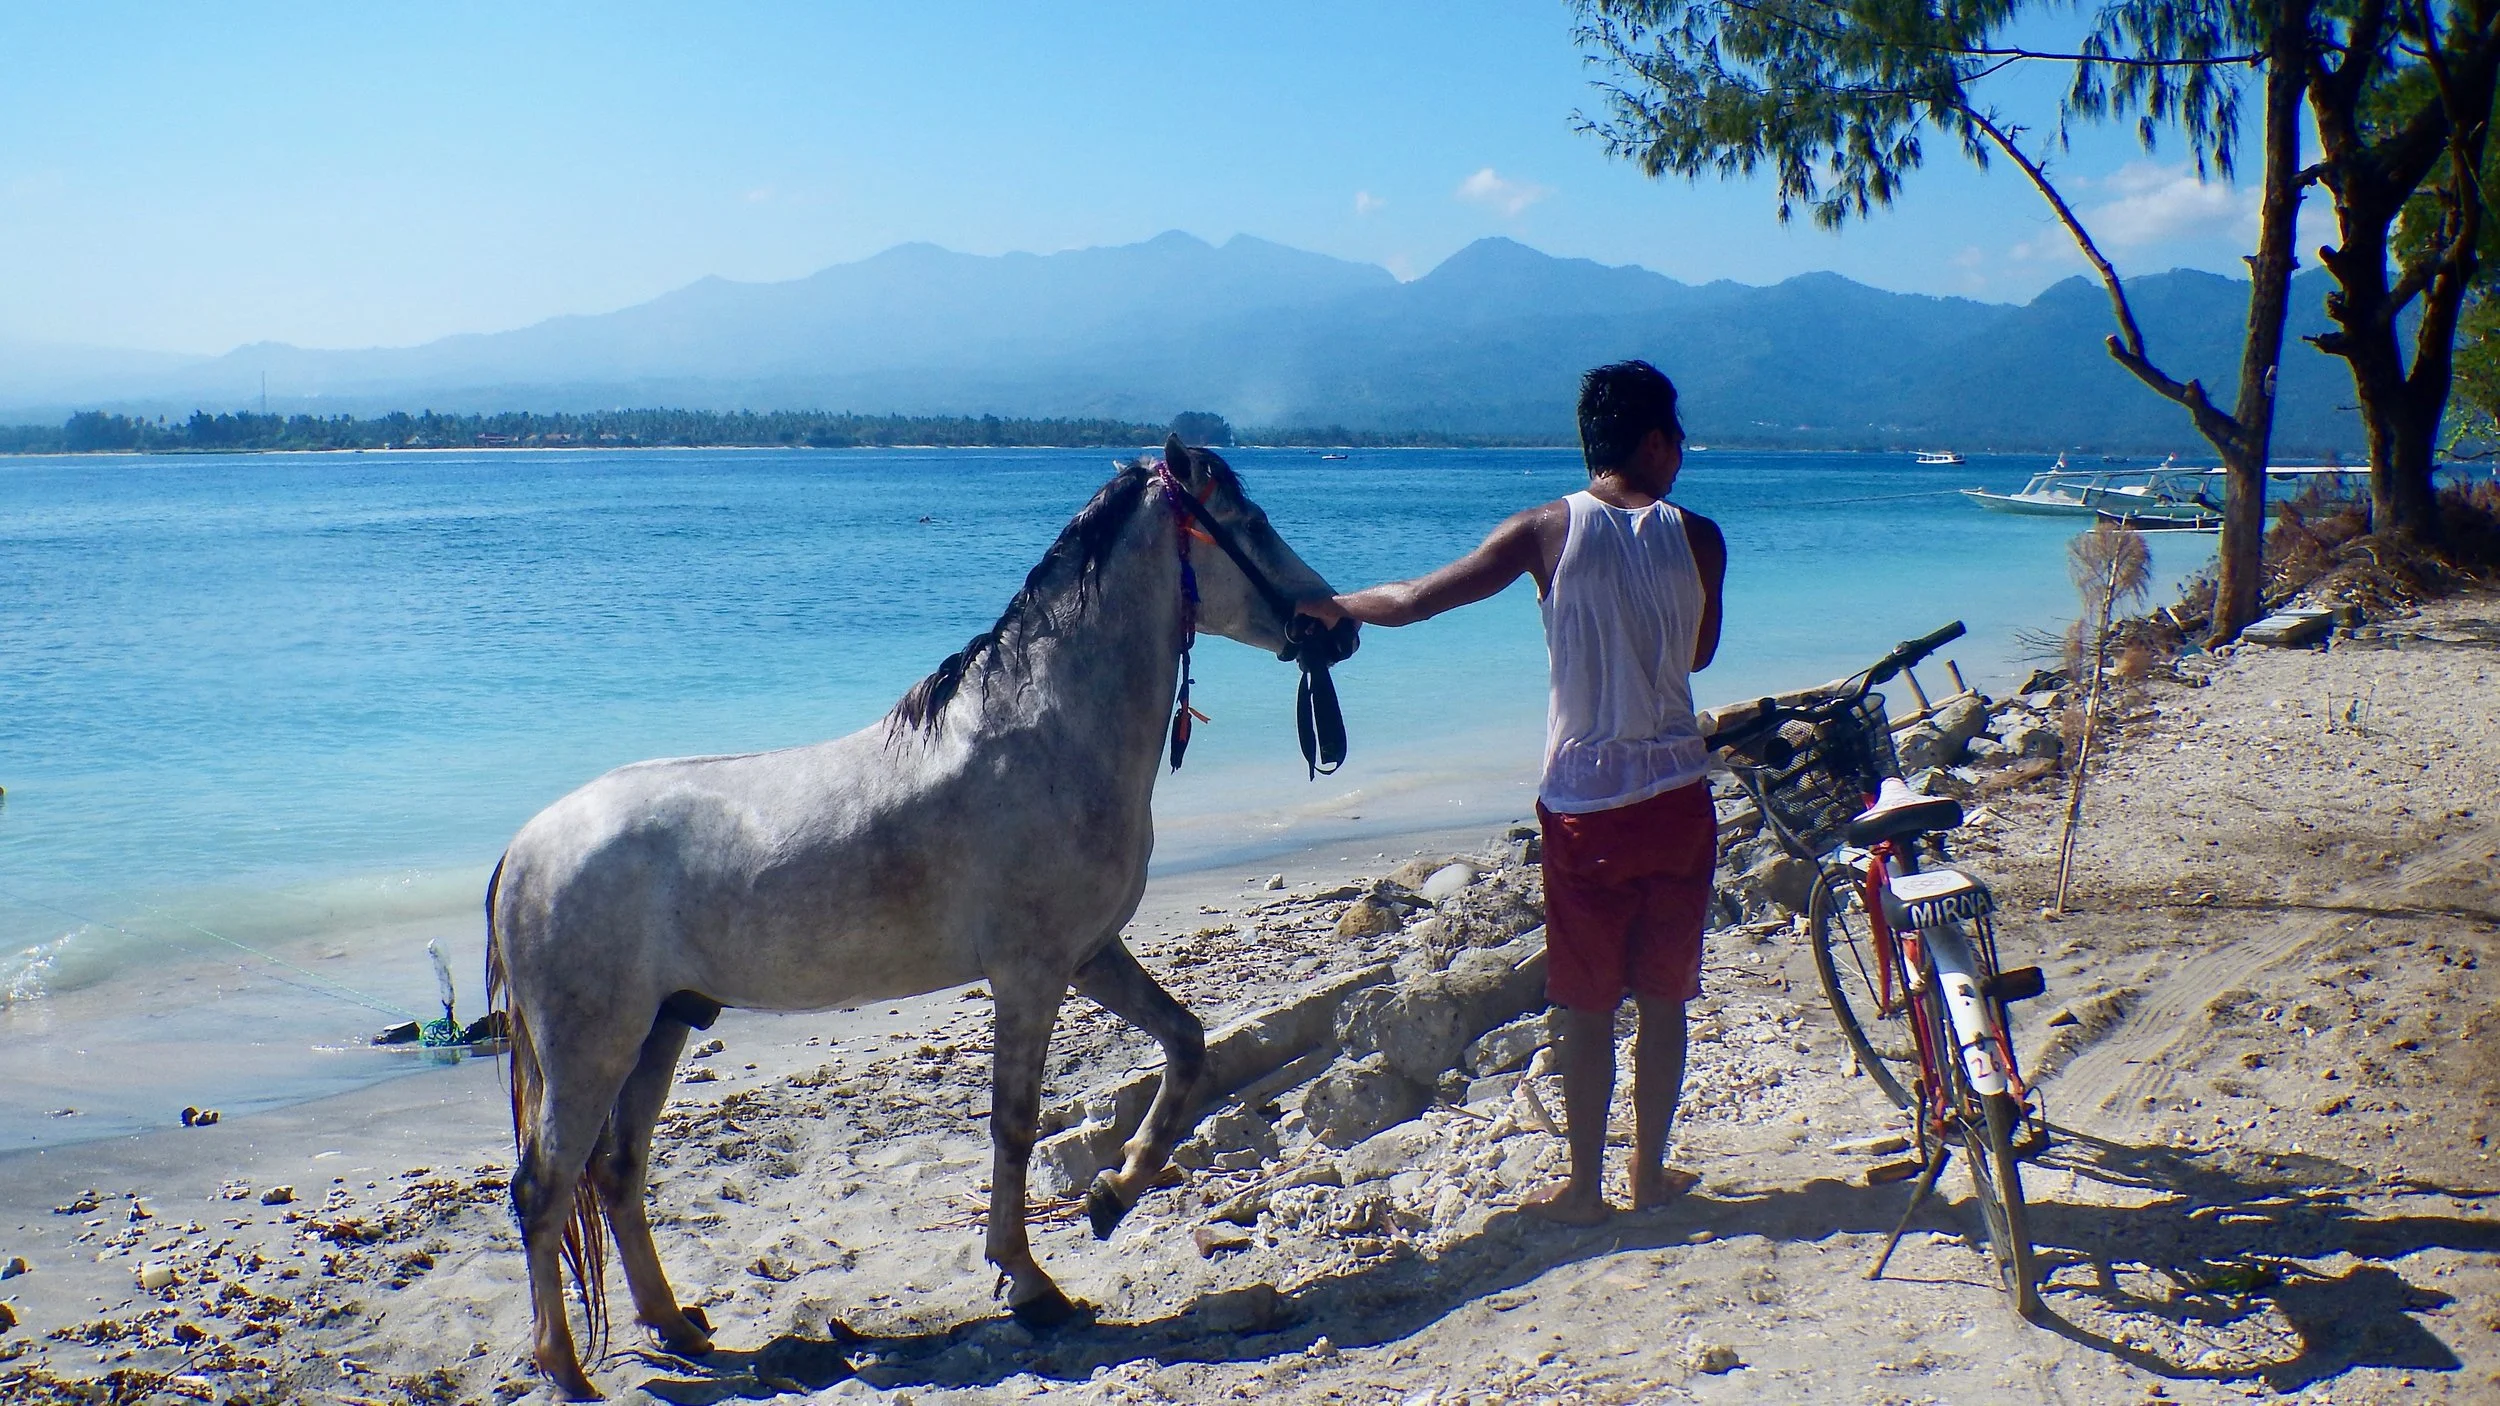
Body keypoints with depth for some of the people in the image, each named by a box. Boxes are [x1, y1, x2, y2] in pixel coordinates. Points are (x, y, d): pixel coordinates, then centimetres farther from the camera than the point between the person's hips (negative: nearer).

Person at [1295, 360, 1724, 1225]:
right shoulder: (1697, 538, -2)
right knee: (1663, 997, 13)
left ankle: (1584, 1187, 17)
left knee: (1586, 1006, 8)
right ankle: (1651, 1172, 24)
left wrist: (1336, 605, 6)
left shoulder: (1547, 532, -7)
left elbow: (1412, 602, -10)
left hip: (1582, 804, -1)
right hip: (1676, 796, 1)